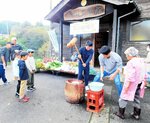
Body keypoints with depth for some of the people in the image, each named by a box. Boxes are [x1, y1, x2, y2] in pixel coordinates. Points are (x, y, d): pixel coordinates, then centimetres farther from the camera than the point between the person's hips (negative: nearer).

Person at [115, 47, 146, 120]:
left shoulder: (131, 62, -22)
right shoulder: (141, 61, 4)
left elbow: (130, 76, -25)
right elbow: (143, 74, 11)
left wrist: (127, 86, -20)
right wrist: (143, 82, 21)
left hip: (132, 84, -8)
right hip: (139, 83, 8)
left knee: (124, 98, 8)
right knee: (136, 99, 21)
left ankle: (121, 113, 21)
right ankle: (136, 114, 34)